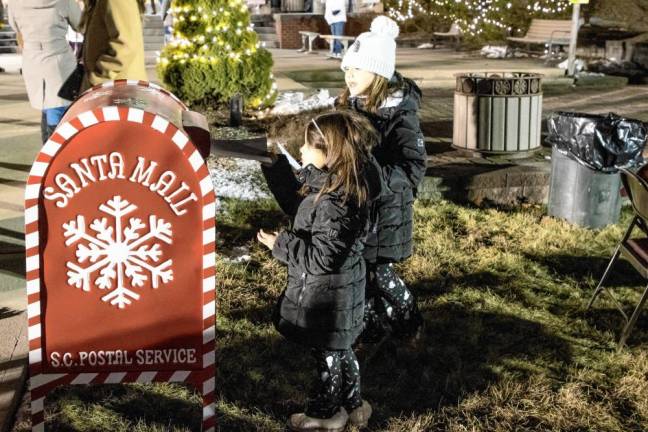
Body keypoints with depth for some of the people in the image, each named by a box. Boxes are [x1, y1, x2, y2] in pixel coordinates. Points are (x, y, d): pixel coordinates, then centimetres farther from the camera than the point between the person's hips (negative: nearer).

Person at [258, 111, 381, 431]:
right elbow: (296, 203, 14)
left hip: (327, 294, -9)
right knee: (338, 348, 25)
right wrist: (274, 164, 5)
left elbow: (322, 259, -29)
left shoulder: (336, 203, -33)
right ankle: (352, 404, 42)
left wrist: (281, 245, -21)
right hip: (330, 289, 9)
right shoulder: (320, 178, -3)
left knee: (327, 352, 13)